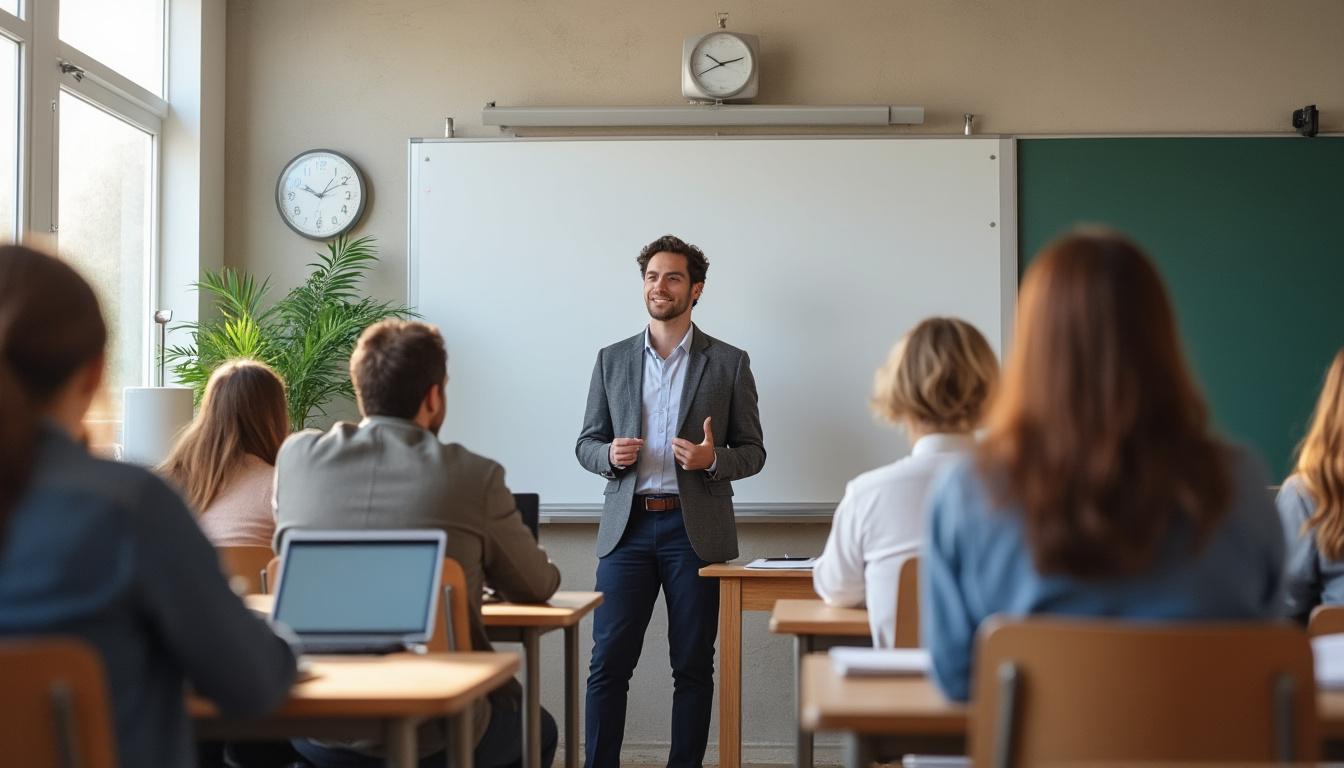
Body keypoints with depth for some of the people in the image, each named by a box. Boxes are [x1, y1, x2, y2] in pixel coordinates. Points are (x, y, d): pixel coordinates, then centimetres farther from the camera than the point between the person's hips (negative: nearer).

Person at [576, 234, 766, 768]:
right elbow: (587, 443, 13)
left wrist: (713, 458, -15)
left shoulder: (728, 363, 5)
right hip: (628, 527, 1)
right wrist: (610, 455, -9)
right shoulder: (612, 360, 10)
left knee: (693, 665, 4)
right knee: (608, 663, -2)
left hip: (695, 530, -1)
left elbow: (752, 452, 6)